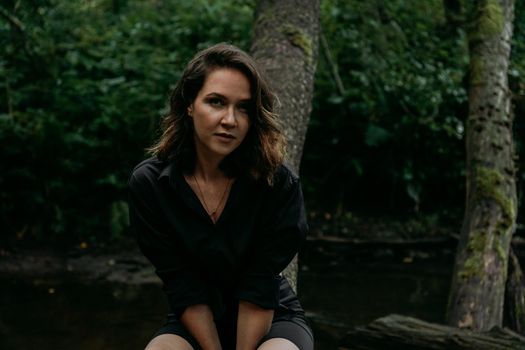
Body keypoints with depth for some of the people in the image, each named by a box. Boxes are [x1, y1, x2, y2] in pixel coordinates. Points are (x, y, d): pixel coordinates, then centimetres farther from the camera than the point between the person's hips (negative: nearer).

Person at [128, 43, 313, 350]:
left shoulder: (278, 183, -16)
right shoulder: (149, 183, -12)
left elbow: (259, 288, -16)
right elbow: (183, 287, -13)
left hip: (271, 319, 0)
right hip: (195, 324, 1)